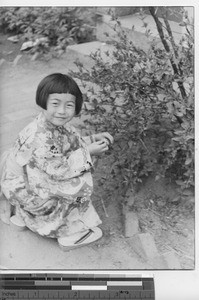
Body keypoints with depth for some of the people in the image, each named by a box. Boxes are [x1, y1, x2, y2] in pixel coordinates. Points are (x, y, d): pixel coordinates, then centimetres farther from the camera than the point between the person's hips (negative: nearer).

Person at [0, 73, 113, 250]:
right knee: (80, 182, -14)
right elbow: (59, 170, -29)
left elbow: (74, 141, 8)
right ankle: (71, 234, 3)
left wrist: (94, 139, -7)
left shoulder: (56, 123, -7)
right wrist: (88, 153, -24)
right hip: (23, 192, -9)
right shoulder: (39, 138, -35)